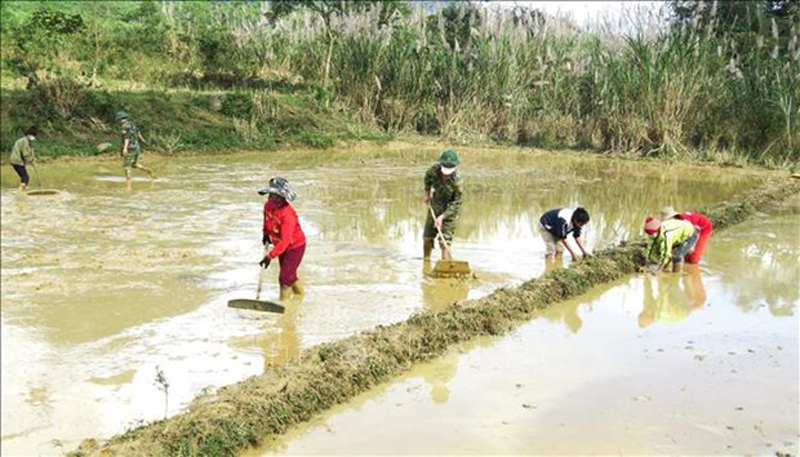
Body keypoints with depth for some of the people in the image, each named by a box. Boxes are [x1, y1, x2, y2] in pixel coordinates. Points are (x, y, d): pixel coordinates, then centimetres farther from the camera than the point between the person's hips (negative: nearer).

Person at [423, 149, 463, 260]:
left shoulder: (457, 181, -30)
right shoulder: (434, 169, -19)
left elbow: (457, 203, -22)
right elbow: (428, 177, 8)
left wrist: (442, 217, -27)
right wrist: (427, 192, 12)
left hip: (450, 210, -5)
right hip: (435, 206, 5)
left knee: (444, 242, -14)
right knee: (427, 237, 16)